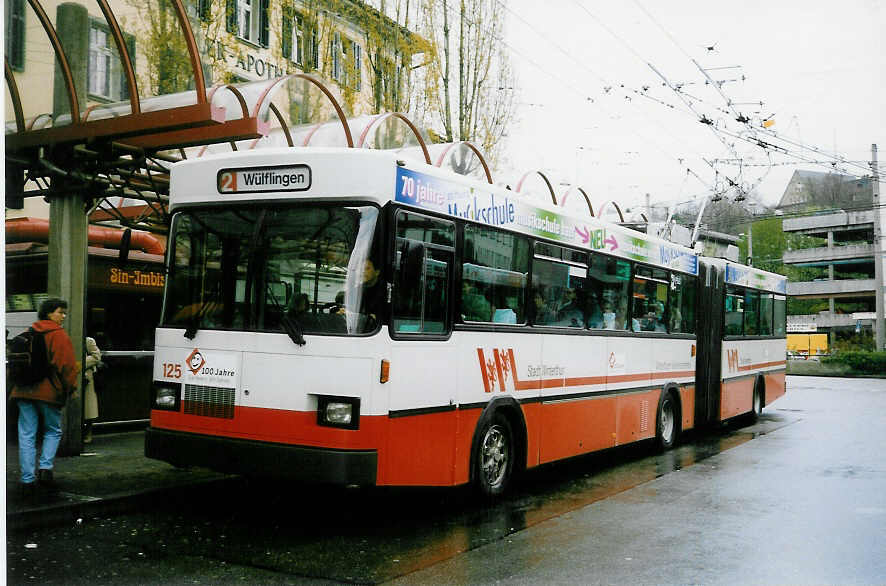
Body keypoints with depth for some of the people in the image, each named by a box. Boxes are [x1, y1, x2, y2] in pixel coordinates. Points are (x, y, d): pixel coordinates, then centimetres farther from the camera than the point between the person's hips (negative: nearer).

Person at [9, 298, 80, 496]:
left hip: (24, 391, 5)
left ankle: (27, 480, 4)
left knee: (27, 435, 5)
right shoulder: (59, 335, -7)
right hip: (49, 391, -5)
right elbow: (67, 364, -12)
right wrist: (71, 387, -1)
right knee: (53, 431, 13)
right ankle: (45, 468, -4)